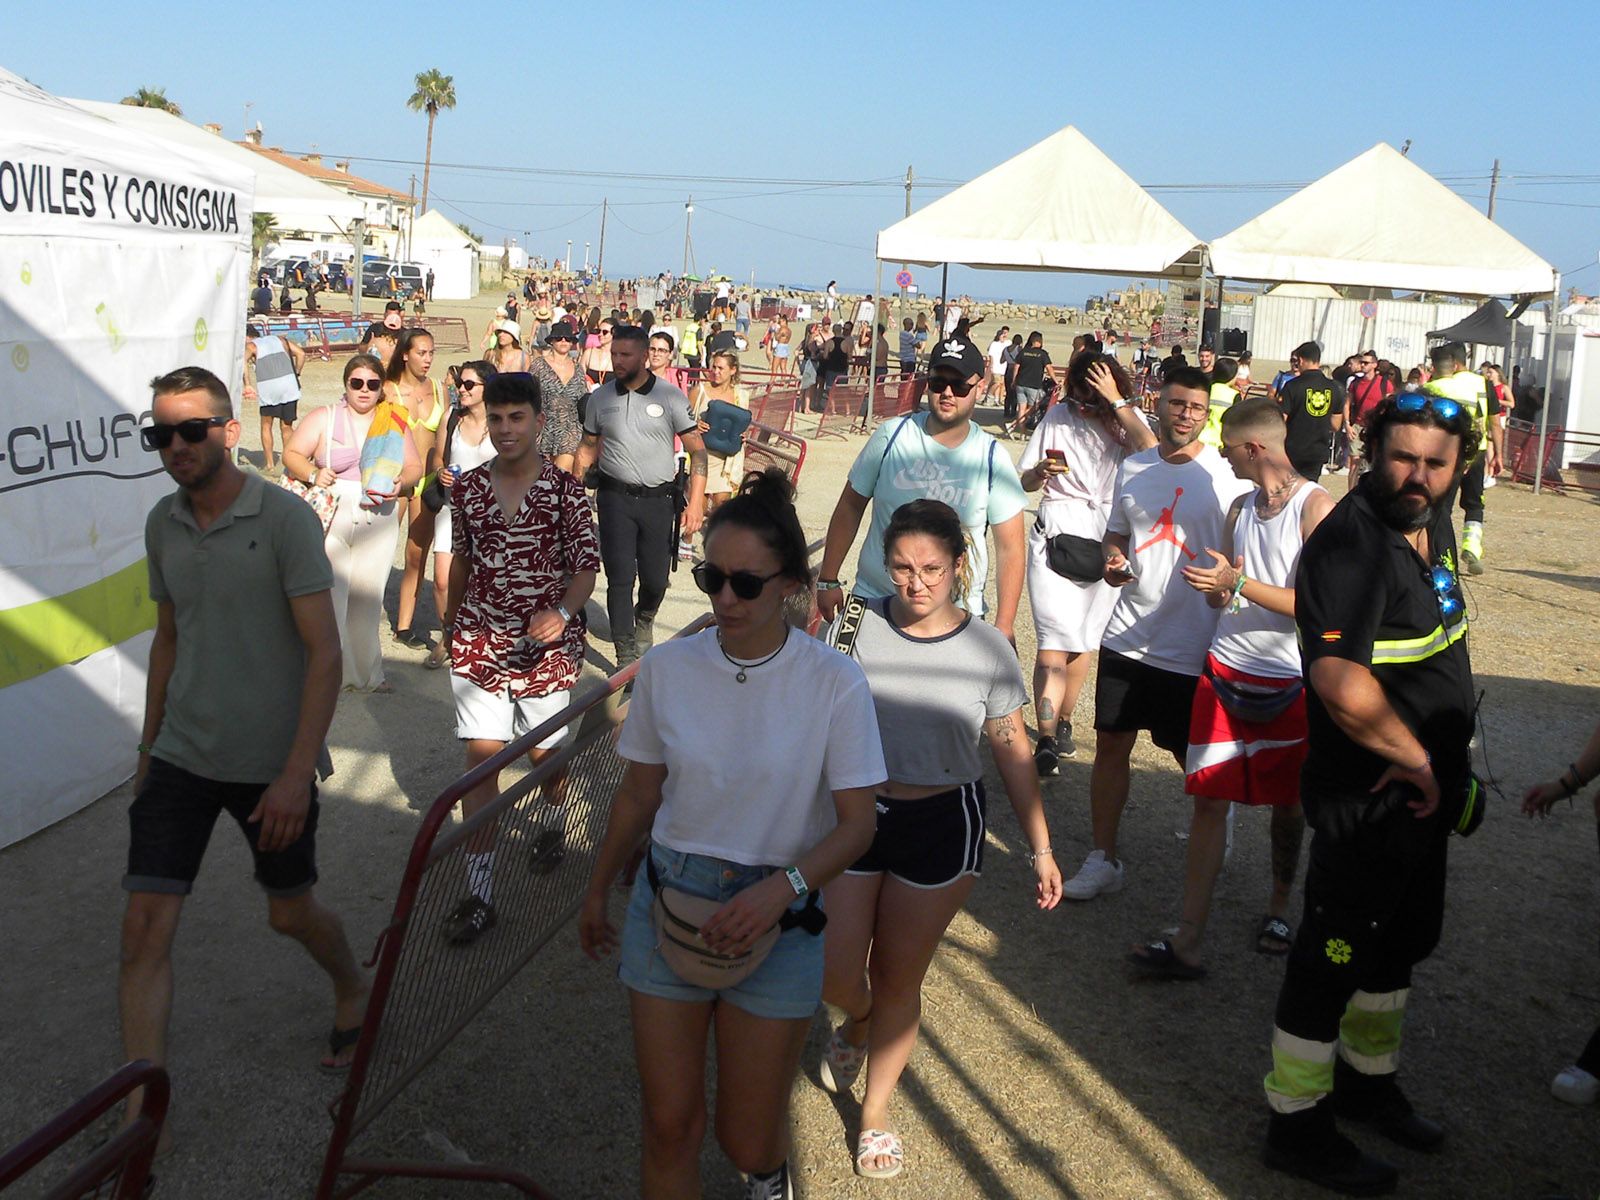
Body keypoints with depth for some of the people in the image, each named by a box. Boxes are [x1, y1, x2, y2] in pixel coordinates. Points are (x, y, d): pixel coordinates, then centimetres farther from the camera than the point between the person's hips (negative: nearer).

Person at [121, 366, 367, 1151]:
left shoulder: (284, 518, -14)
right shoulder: (162, 524, 4)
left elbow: (324, 652, -16)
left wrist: (297, 771, -21)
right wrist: (149, 746, 18)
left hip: (271, 763, -4)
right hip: (181, 757, 4)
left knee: (291, 913, 13)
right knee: (144, 926, -4)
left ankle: (352, 990, 46)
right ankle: (142, 1118, 4)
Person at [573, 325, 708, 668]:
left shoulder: (670, 396, -4)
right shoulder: (600, 398, 4)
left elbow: (697, 449, -3)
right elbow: (589, 446, 15)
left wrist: (695, 501, -11)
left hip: (658, 498, -1)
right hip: (616, 498, 1)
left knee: (655, 579, 6)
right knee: (620, 577, -6)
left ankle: (644, 621, 41)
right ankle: (627, 657, 3)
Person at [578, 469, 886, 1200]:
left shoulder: (834, 684, -13)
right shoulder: (667, 668, -5)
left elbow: (856, 823, -11)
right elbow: (638, 795, 8)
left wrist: (783, 887, -27)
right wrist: (597, 890, 17)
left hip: (775, 918, -2)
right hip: (668, 902, 2)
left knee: (746, 1139, 9)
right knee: (668, 1127, 6)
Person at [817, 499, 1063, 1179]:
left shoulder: (988, 649, -7)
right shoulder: (859, 625, -8)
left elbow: (1012, 752, 1)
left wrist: (1041, 849, 2)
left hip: (940, 826, 0)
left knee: (898, 981, 12)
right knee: (836, 979, 4)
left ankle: (875, 1113, 35)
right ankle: (854, 1028, 44)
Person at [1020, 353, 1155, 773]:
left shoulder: (1128, 419, 2)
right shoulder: (1058, 417, 3)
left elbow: (1152, 453, -22)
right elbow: (1024, 482, 8)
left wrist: (1116, 402, -20)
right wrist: (1040, 472, -15)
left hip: (1105, 546, 1)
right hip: (1055, 538, -1)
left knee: (1082, 642, 11)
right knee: (1054, 641, -12)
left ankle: (1063, 723, 30)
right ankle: (1046, 742, -14)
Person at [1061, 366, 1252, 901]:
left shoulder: (1228, 476, -7)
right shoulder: (1132, 469, 7)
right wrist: (1113, 563, -1)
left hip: (1194, 647, -4)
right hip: (1126, 636, 4)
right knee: (1110, 745, 8)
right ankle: (1103, 859, 20)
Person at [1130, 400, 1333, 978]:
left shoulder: (1315, 507, -10)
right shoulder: (1241, 506, 11)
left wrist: (1239, 584, -24)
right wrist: (1215, 589, -5)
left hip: (1288, 680, -5)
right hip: (1224, 670, 5)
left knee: (1286, 802, 12)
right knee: (1209, 798, -1)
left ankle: (1279, 905, 35)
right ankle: (1187, 942, 0)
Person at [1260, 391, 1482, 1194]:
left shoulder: (1432, 524, 4)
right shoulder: (1350, 546, -25)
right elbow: (1343, 684, -39)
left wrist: (1451, 765, 11)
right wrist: (1414, 760, -23)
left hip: (1426, 794, 10)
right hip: (1367, 802, -9)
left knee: (1400, 944, 24)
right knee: (1331, 960, 5)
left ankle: (1368, 1081, 45)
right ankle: (1296, 1127, 22)